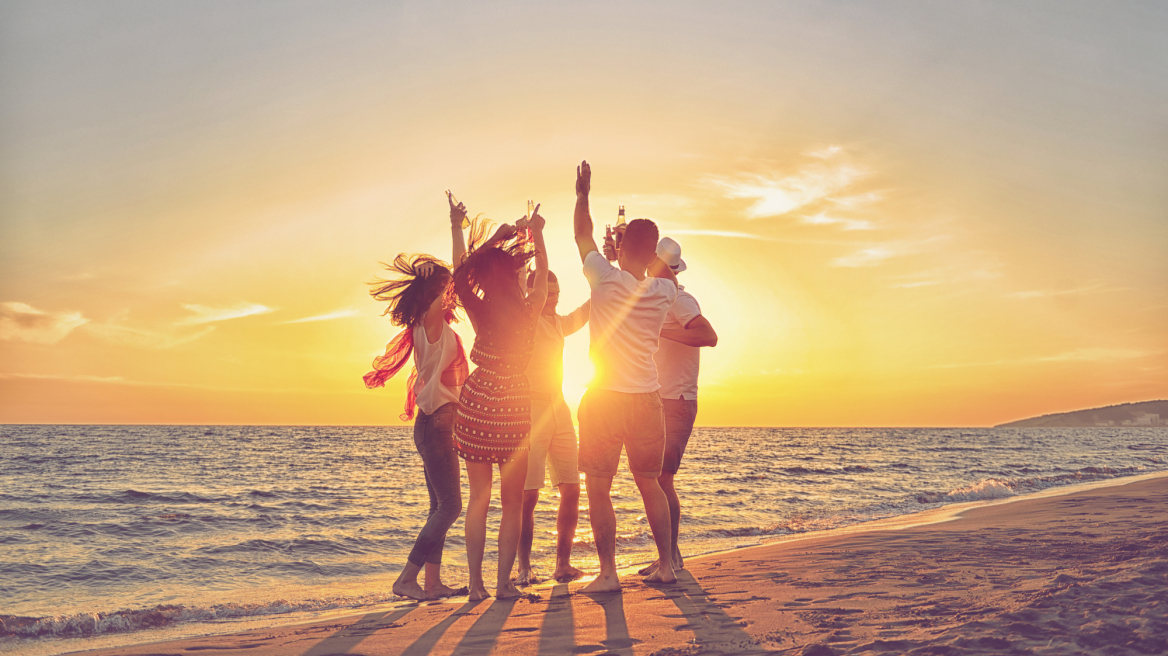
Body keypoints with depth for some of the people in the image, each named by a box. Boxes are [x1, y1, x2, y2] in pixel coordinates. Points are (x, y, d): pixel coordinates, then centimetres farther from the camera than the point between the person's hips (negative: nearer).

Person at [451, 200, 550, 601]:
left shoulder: (481, 313, -7)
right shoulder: (529, 312, -7)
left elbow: (460, 275, 10)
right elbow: (543, 277, 13)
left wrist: (464, 232, 20)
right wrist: (537, 234, 25)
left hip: (476, 405, 1)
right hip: (515, 410, -1)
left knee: (478, 499, 10)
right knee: (512, 502, 10)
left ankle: (476, 583, 9)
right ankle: (503, 582, 9)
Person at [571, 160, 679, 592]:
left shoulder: (607, 279, -10)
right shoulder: (664, 292, -1)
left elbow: (582, 236, 8)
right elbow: (663, 271, 26)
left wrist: (583, 194, 21)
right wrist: (641, 245, 26)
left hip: (604, 399, -4)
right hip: (647, 399, 4)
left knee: (598, 490, 4)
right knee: (650, 484, 17)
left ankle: (608, 573, 4)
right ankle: (665, 565, 20)